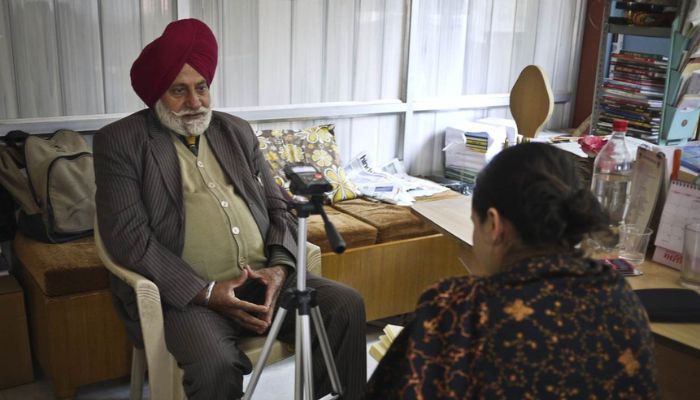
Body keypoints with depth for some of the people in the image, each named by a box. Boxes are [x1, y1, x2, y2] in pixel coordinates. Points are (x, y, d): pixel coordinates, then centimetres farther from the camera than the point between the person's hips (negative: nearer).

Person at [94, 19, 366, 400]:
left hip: (262, 280, 5)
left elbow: (277, 206, 14)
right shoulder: (120, 141, 1)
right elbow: (127, 235, -8)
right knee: (216, 364, -32)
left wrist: (279, 267, -7)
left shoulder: (236, 131, 16)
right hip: (186, 293, -4)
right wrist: (205, 292, -17)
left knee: (347, 305, -14)